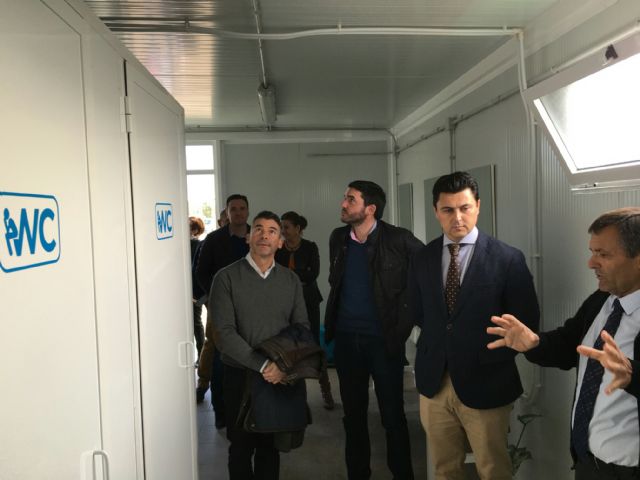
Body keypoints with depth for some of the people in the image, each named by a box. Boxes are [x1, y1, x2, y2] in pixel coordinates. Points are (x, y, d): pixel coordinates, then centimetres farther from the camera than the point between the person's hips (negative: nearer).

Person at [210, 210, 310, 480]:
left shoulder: (290, 280, 4)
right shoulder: (227, 278, -8)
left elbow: (302, 326, 3)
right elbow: (225, 333, -15)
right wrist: (263, 365, -20)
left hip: (280, 377, 3)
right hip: (240, 376, -3)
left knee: (271, 445, 14)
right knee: (241, 446, 12)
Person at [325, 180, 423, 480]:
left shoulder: (398, 240, -11)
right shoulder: (338, 238, 5)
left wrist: (405, 319, -5)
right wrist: (331, 325, 12)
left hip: (384, 339, -4)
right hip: (346, 339, 5)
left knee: (393, 415, 5)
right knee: (353, 414, 15)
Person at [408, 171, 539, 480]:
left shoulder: (508, 259, -10)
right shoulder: (422, 258, 2)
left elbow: (527, 322, -5)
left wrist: (490, 358, -5)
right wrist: (437, 344, 5)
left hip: (484, 383, -3)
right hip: (433, 381, 3)